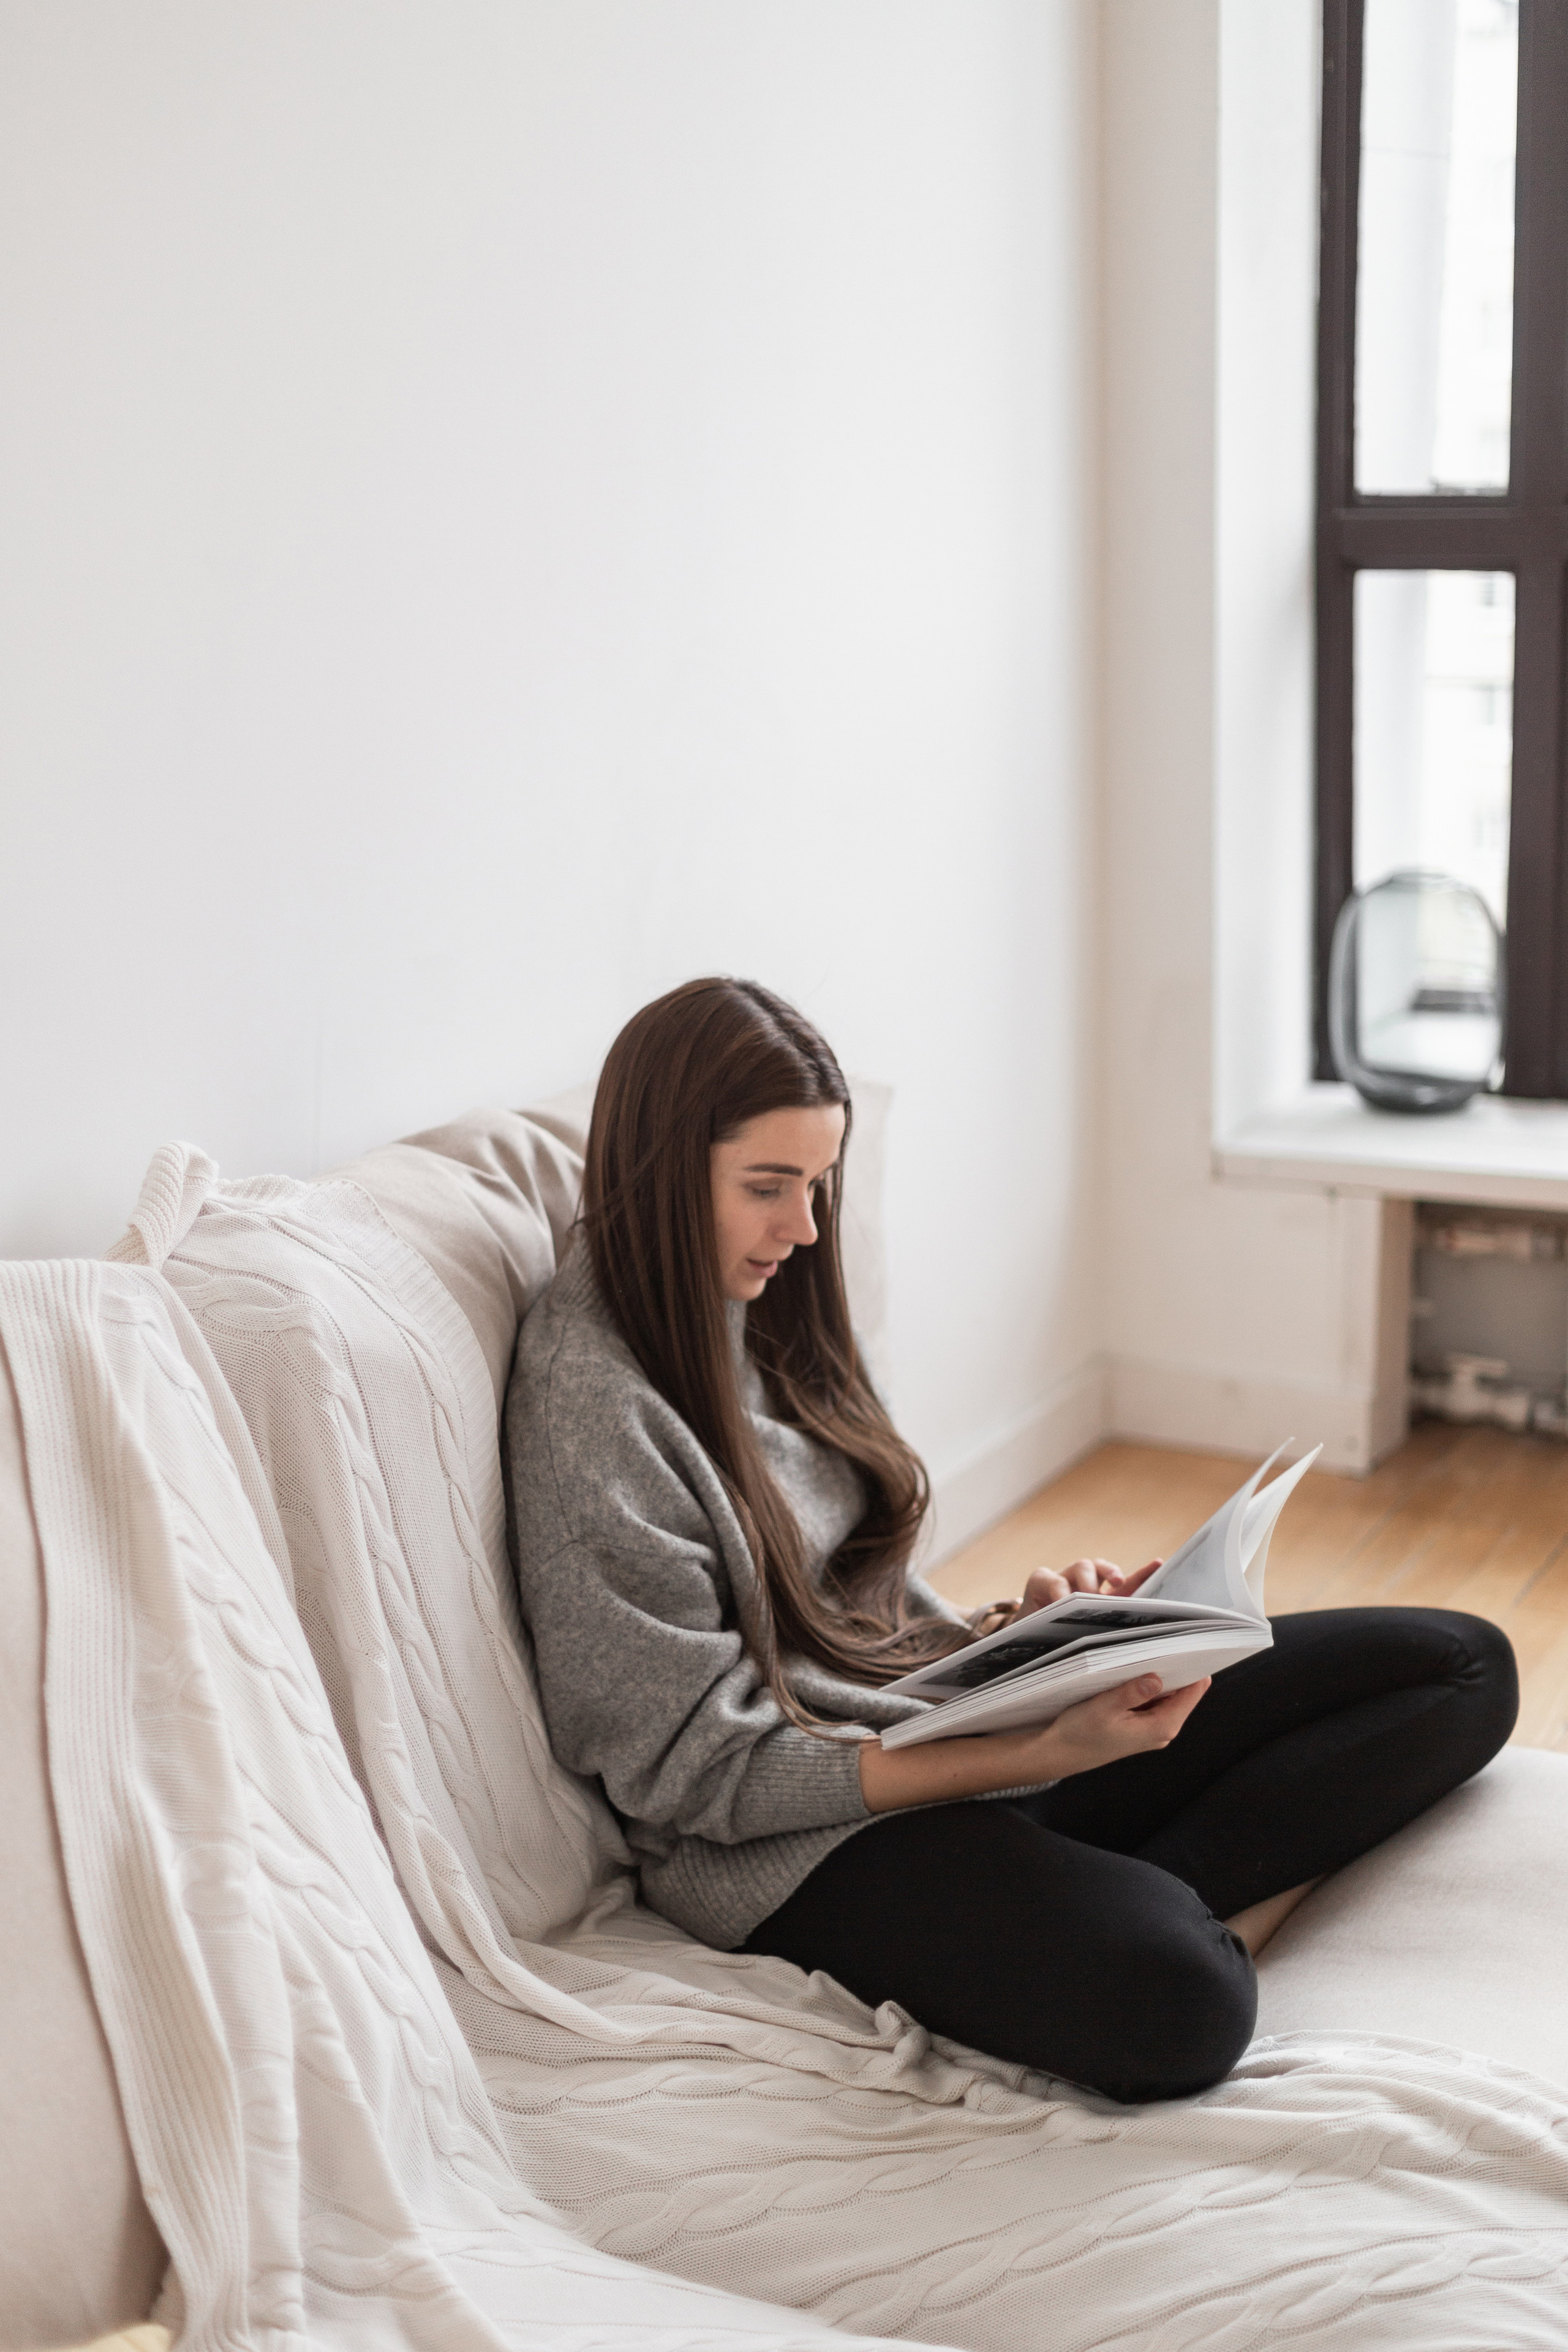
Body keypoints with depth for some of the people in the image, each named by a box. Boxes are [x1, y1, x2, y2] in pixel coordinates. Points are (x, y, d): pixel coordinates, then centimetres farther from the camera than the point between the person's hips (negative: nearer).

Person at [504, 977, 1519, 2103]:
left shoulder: (761, 1318, 10)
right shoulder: (592, 1399, -15)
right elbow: (702, 1769, -17)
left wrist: (1013, 1632, -4)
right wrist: (1038, 1754, -23)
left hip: (953, 1717, 9)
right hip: (804, 1841, -9)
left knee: (1465, 1667, 1)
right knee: (1171, 2005, -41)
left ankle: (1145, 1889, -13)